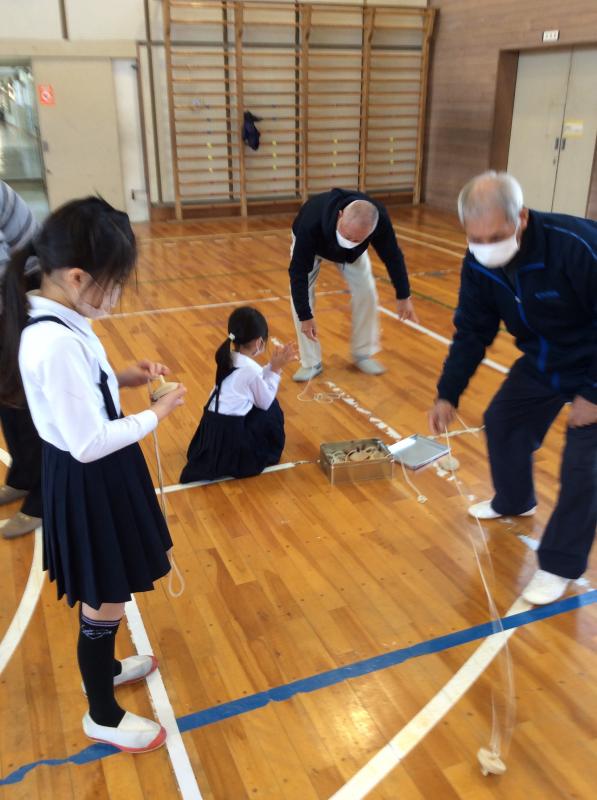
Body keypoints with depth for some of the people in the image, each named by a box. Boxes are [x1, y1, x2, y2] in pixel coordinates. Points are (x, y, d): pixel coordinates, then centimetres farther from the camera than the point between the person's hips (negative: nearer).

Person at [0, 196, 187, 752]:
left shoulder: (53, 320, -1)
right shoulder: (57, 343, -31)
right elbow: (89, 443, -28)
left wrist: (122, 379, 1)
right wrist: (156, 414, -16)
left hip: (92, 477, 10)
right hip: (87, 483, -10)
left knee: (103, 598, 28)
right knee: (104, 604, 10)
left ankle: (102, 667, 52)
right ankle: (103, 717, 33)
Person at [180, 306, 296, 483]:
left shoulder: (228, 359, 8)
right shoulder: (251, 369, -16)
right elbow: (265, 402, -2)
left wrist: (273, 366, 15)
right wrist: (276, 370, 1)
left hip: (211, 430, 8)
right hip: (230, 437, -8)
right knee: (271, 408, 10)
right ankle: (269, 452, 18)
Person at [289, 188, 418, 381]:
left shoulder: (380, 220, -39)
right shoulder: (311, 222, -48)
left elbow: (392, 256, -20)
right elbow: (298, 271, -37)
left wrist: (404, 296, -10)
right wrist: (305, 316, -34)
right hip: (310, 243, -2)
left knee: (366, 291, -9)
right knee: (300, 295, -16)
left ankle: (363, 354, 12)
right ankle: (311, 363, -2)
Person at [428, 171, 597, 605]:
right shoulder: (478, 265, -16)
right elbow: (472, 332, -5)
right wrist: (448, 394, -7)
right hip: (542, 362, 6)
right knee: (503, 421, 15)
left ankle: (560, 565, 8)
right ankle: (514, 502, 42)